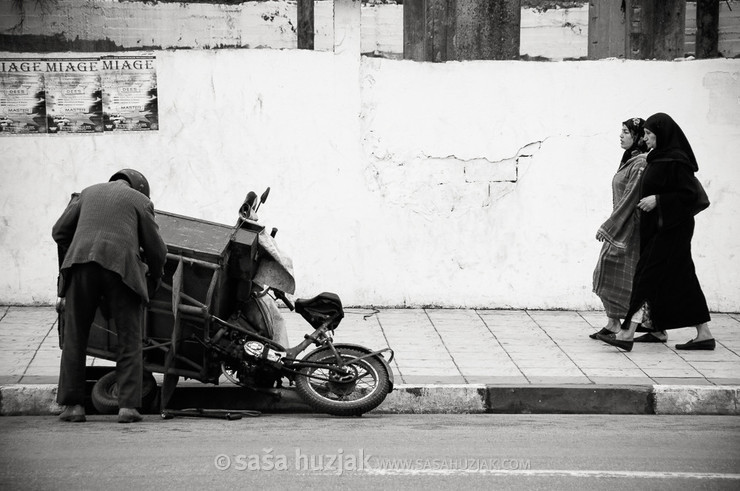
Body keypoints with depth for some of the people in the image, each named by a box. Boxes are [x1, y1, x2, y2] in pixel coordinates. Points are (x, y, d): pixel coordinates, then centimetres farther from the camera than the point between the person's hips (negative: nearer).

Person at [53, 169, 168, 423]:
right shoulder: (140, 200, 16)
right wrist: (154, 278, 28)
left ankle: (73, 404, 8)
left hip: (80, 263, 2)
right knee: (129, 340, 6)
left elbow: (60, 231, 18)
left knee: (75, 338, 11)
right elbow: (155, 247, 12)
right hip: (121, 266, -2)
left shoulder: (87, 193, 25)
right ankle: (128, 405, -2)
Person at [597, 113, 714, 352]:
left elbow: (690, 194, -19)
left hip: (669, 230, -10)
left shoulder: (676, 161, -16)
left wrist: (658, 200, -22)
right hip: (658, 227, 10)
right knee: (682, 279, 10)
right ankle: (704, 334, 12)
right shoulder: (659, 158, 13)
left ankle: (626, 334, -7)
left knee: (646, 276, -8)